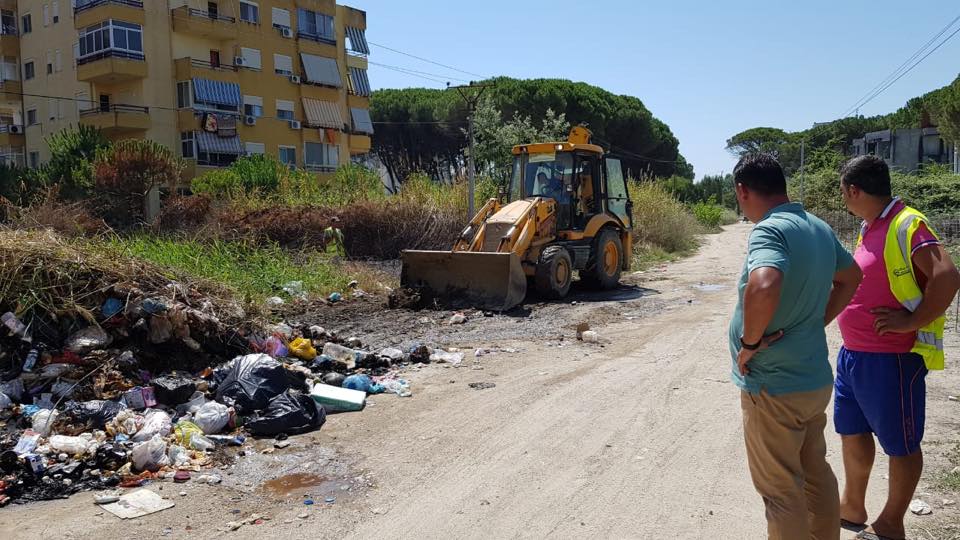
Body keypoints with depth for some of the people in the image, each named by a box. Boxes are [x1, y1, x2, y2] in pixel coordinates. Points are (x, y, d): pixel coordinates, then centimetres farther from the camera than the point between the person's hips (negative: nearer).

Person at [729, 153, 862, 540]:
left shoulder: (769, 230, -22)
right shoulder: (820, 229, 6)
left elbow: (763, 287, -41)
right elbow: (851, 278, 23)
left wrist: (750, 342, -25)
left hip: (774, 387, -8)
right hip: (816, 378, 9)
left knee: (782, 490, 6)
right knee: (816, 473, 23)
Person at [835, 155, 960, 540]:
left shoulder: (907, 226, -17)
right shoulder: (869, 228, 11)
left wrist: (910, 323, -22)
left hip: (891, 360, -9)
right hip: (852, 354, 9)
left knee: (900, 444, 9)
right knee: (852, 432, 20)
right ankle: (852, 507, 38)